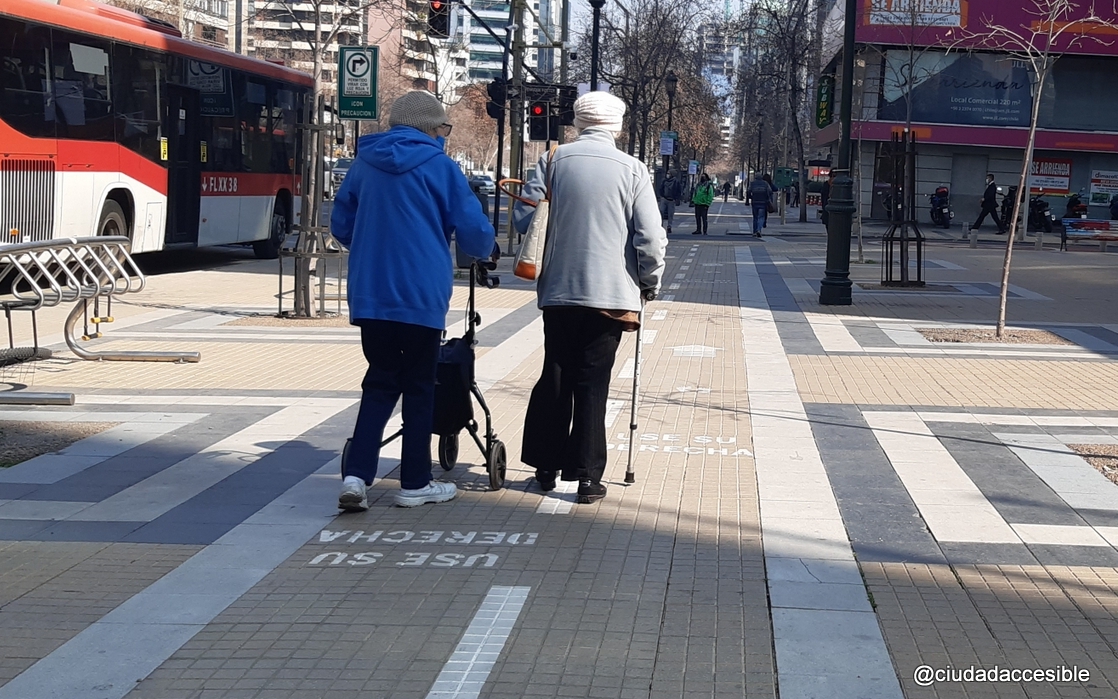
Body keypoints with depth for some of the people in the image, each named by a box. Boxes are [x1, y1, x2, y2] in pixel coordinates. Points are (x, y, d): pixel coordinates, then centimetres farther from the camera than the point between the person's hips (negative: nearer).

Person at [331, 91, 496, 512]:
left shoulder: (365, 164, 7)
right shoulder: (440, 167, -5)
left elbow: (340, 225, 15)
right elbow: (474, 232, -6)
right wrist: (482, 251, 17)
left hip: (369, 296, 4)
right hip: (421, 296, -4)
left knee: (380, 383, 11)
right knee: (419, 386, 8)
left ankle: (356, 476, -4)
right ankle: (414, 483, 15)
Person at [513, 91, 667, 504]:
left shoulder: (553, 161, -1)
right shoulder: (631, 169, -5)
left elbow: (523, 217, -2)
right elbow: (650, 238, -8)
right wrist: (650, 284, 8)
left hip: (557, 290, 2)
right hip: (610, 293, -2)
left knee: (554, 376, 14)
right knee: (592, 384, 3)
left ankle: (546, 465, 21)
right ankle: (587, 476, 3)